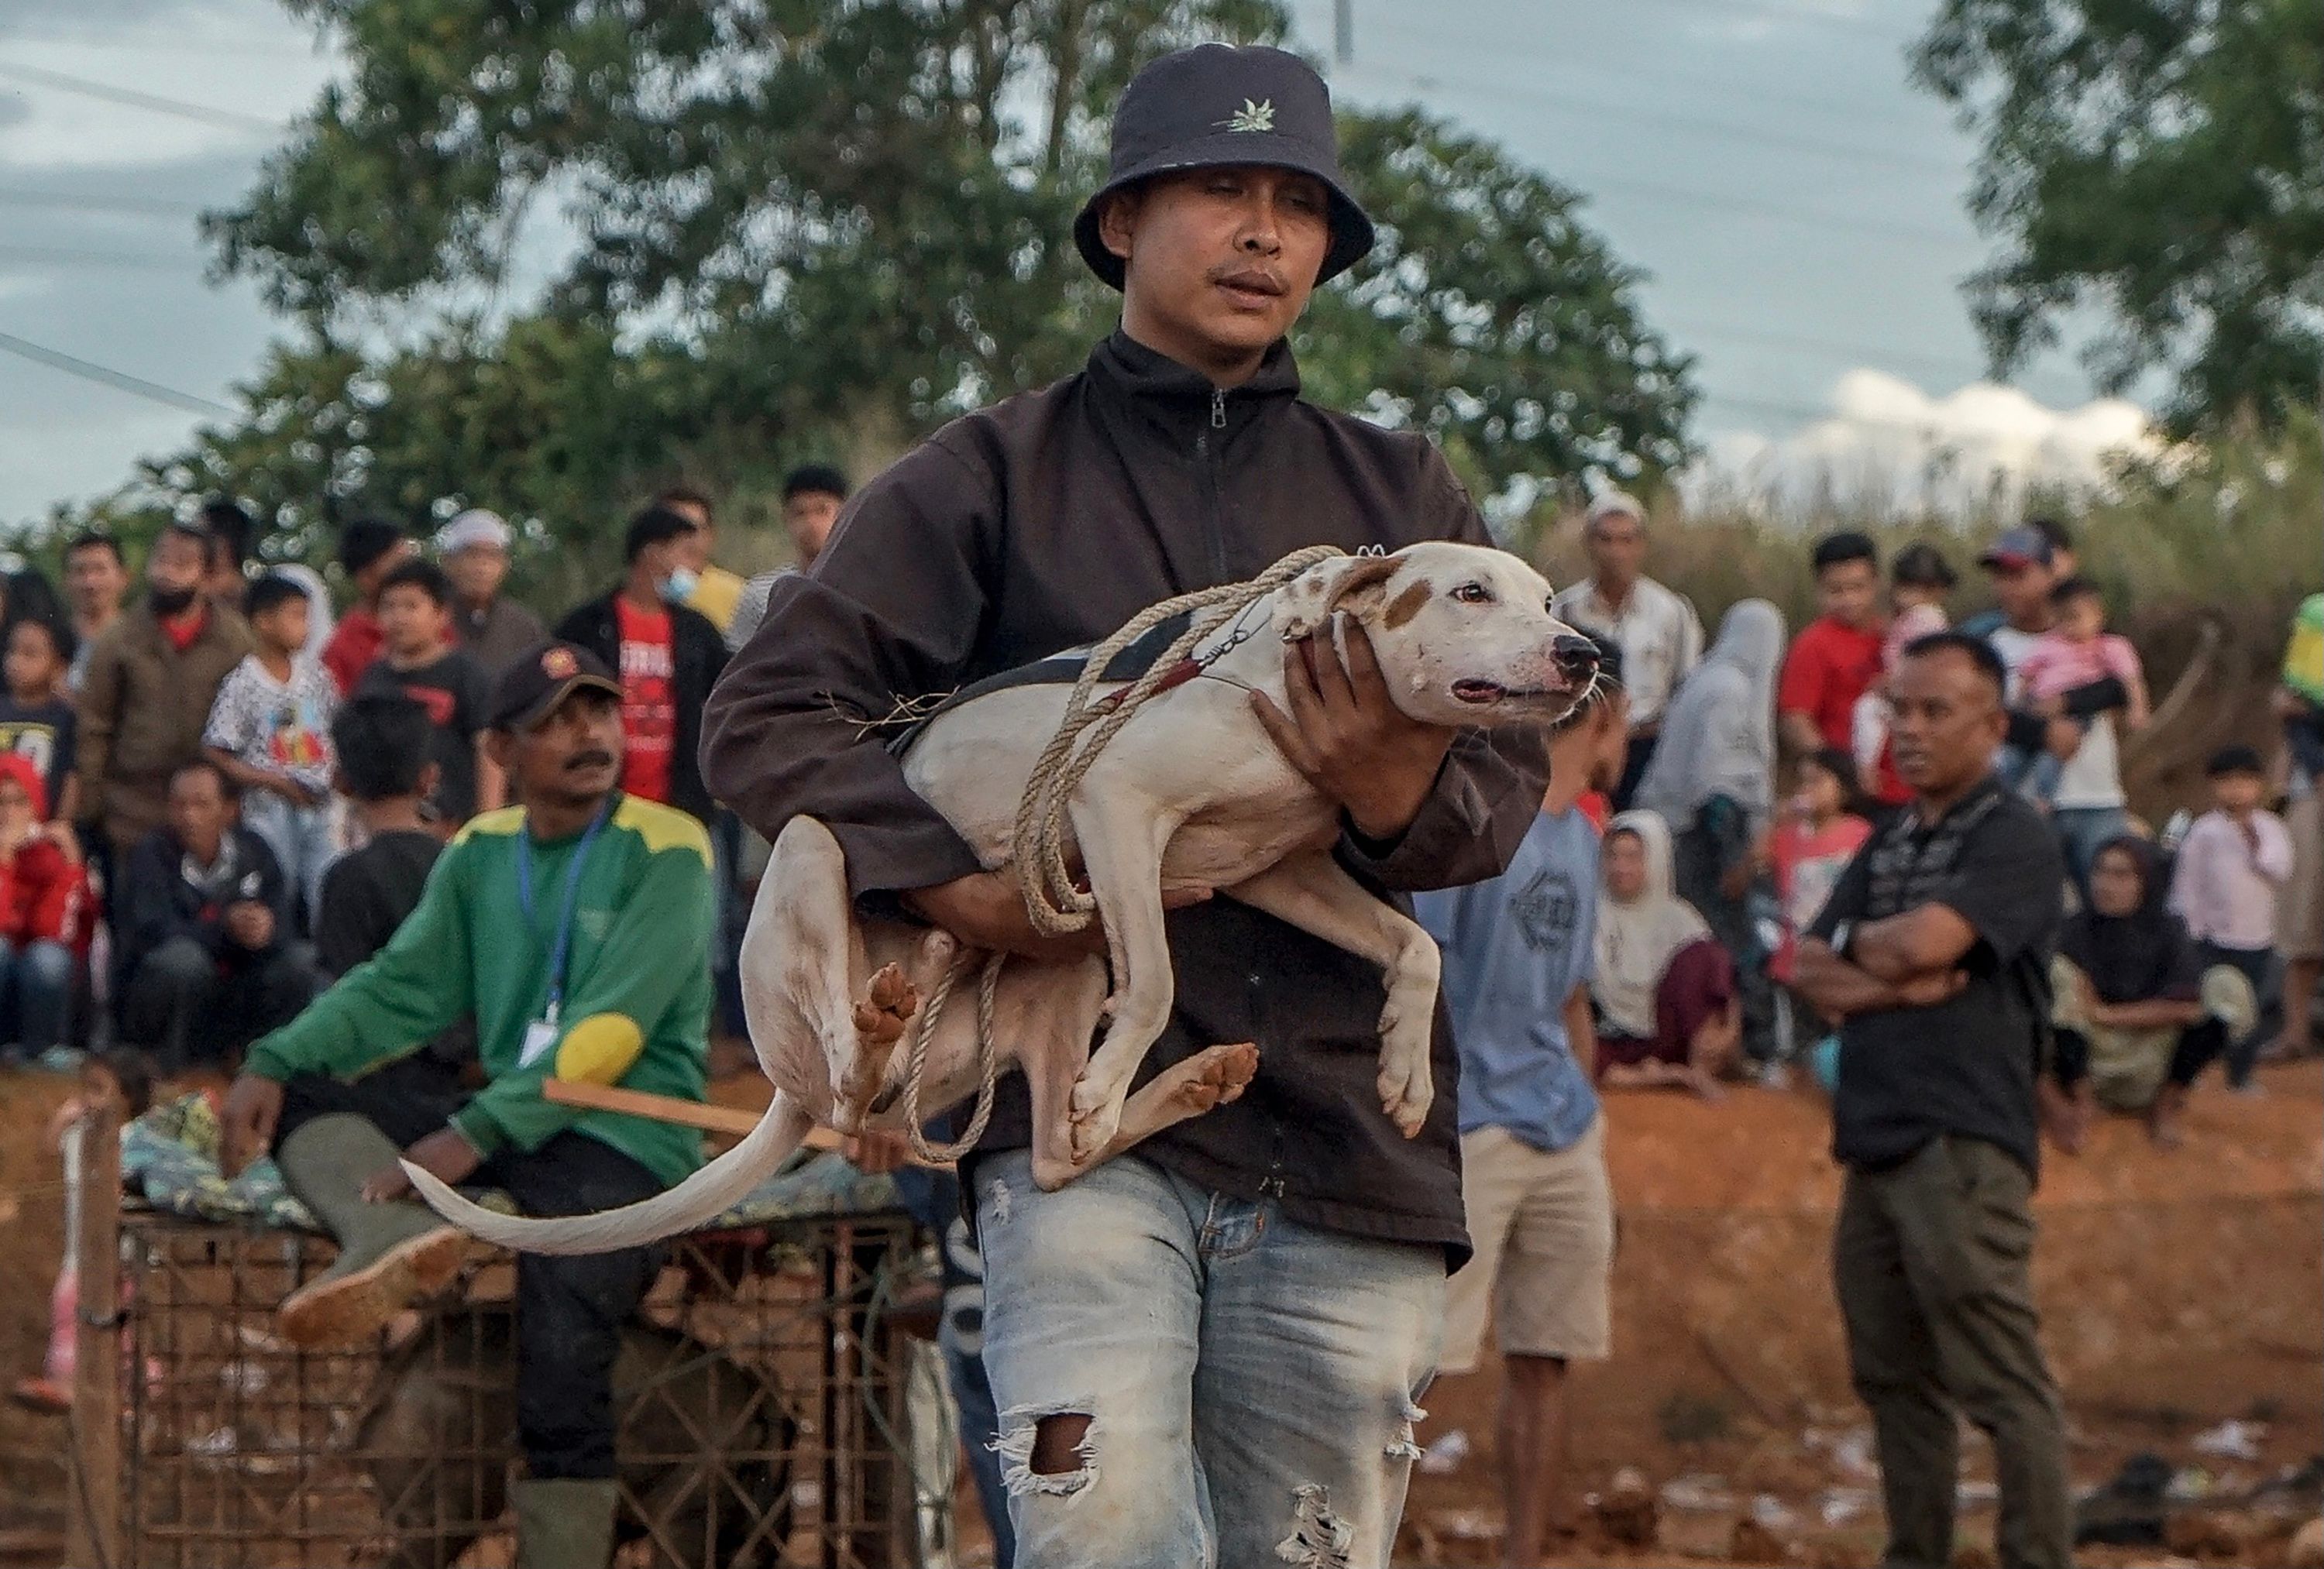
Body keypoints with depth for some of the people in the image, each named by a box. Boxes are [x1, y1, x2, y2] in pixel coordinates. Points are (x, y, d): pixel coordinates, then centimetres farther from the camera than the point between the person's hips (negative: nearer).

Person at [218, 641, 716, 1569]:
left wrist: (477, 1134, -25)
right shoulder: (480, 855, 13)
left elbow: (611, 1029, -15)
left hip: (626, 1135, -6)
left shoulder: (668, 851, -6)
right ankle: (397, 1241, -38)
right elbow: (400, 986, 8)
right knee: (299, 1095, -10)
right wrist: (274, 1063, -10)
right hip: (502, 1120, 6)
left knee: (559, 1366, -25)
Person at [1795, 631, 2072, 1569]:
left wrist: (1856, 944, 2)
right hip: (1874, 1141, 8)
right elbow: (1813, 977, 10)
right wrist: (1900, 984, -8)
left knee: (2001, 1382, -11)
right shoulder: (1887, 845, 19)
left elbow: (1925, 942, -18)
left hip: (1964, 1147, -8)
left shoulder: (2014, 839, -5)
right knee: (1894, 1379, 12)